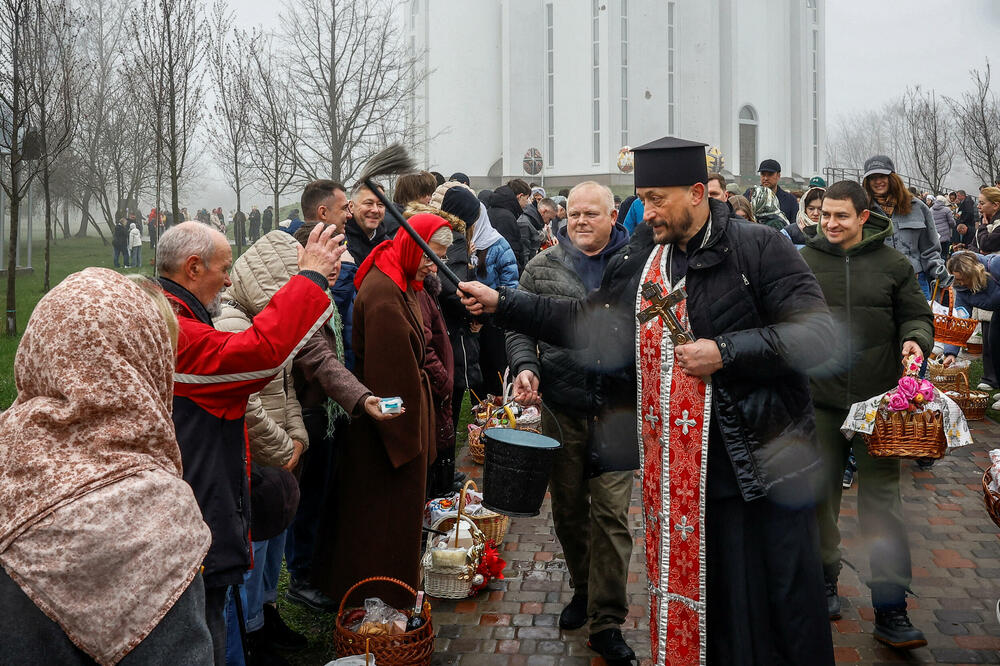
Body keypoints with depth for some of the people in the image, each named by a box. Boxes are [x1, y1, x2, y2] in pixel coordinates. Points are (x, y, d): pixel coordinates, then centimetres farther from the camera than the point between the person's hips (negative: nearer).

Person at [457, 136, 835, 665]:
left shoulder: (759, 249, -8)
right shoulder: (638, 260, 10)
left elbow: (817, 334, -14)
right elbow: (584, 323, 16)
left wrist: (724, 352, -22)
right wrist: (500, 303, 11)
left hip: (761, 466, -5)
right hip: (675, 473, 5)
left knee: (780, 611, 6)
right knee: (688, 597, 16)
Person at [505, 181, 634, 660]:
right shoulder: (543, 267, 7)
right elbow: (520, 325, 8)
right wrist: (525, 366, -10)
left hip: (617, 409, -2)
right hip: (561, 408, 3)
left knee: (611, 513, -2)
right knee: (568, 507, 14)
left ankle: (607, 623, 8)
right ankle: (583, 588, 37)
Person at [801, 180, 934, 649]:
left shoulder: (892, 264, 3)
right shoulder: (803, 262, 4)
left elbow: (916, 315, 11)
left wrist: (916, 340, -11)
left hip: (877, 400, -1)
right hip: (819, 401, 1)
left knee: (882, 500, -1)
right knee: (822, 495, 12)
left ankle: (891, 611, 4)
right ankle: (825, 579, 32)